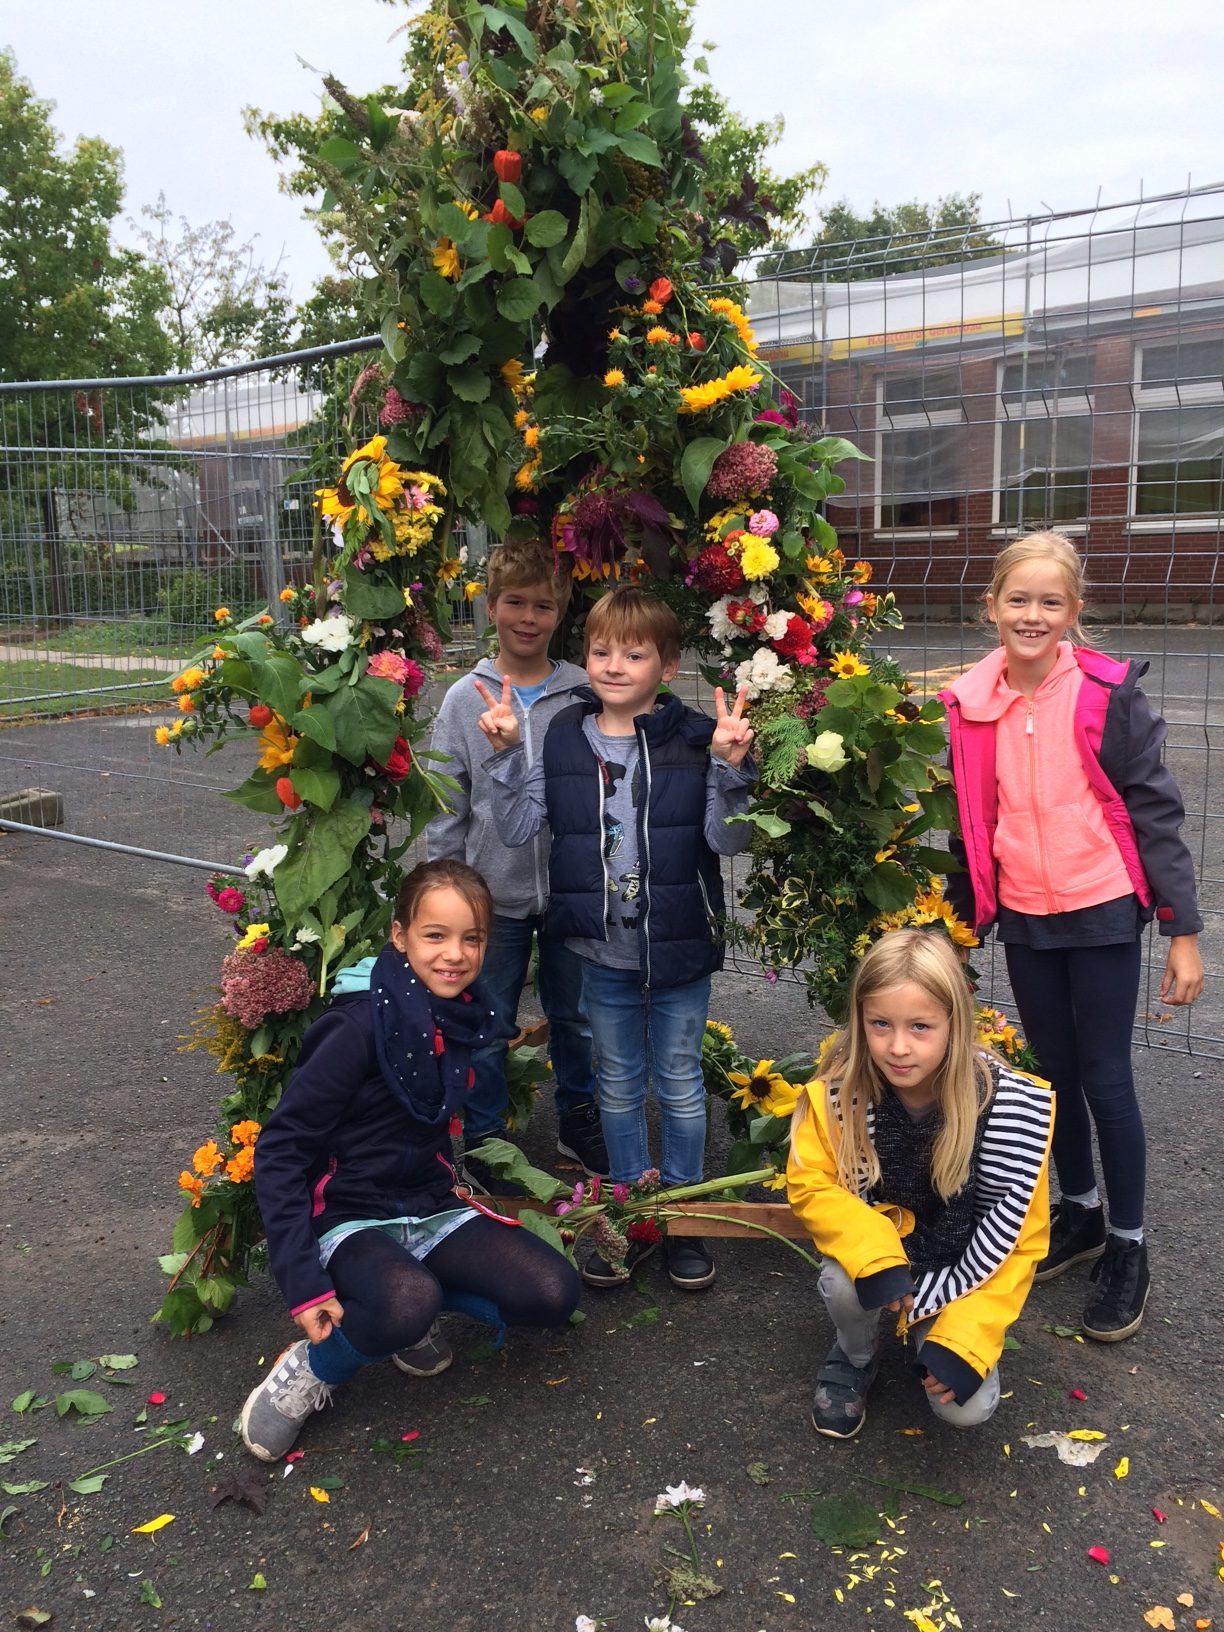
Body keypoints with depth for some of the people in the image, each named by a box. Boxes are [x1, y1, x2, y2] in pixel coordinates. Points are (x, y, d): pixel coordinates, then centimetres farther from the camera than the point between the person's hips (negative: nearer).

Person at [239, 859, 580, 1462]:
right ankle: (311, 1367, -5)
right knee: (407, 1305, -38)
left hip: (433, 1208, 6)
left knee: (553, 1294, -16)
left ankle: (414, 1300, 8)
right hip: (350, 1219, -6)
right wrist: (302, 1280, -22)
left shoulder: (470, 1021, 0)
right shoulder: (362, 1026, -21)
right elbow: (280, 1150, -19)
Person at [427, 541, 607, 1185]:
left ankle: (578, 1118, 39)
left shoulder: (586, 694, -4)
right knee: (487, 1026, 11)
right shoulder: (465, 698, -3)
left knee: (575, 1016, 18)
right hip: (494, 894, 0)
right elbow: (447, 806, 1)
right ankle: (483, 1134, 30)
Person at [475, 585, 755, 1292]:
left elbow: (727, 841, -10)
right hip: (603, 952, 2)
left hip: (682, 949, -2)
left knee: (680, 1086, 13)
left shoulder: (696, 737, -9)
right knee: (619, 1088, 17)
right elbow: (519, 828, -2)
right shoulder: (564, 737, -1)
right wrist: (507, 754, -14)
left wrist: (729, 767, -24)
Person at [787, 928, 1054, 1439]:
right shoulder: (839, 1091, -24)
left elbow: (1018, 1238, -18)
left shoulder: (1012, 1106, -26)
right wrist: (875, 1256, -30)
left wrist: (963, 1338, -22)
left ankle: (926, 1336, 18)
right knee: (841, 1283, -31)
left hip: (961, 1274, 0)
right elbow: (809, 1186, -13)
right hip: (878, 1248, 1)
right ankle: (855, 1357, 5)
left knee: (966, 1406, -17)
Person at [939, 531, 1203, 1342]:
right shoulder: (970, 704, -1)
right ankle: (1080, 1212, 36)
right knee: (1054, 1070, 16)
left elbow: (1156, 811, -8)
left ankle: (1129, 1246, 21)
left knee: (1104, 1078, 3)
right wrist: (960, 916, 12)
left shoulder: (1110, 694, -11)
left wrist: (1183, 931, -9)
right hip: (1023, 918, 4)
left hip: (1102, 912, -3)